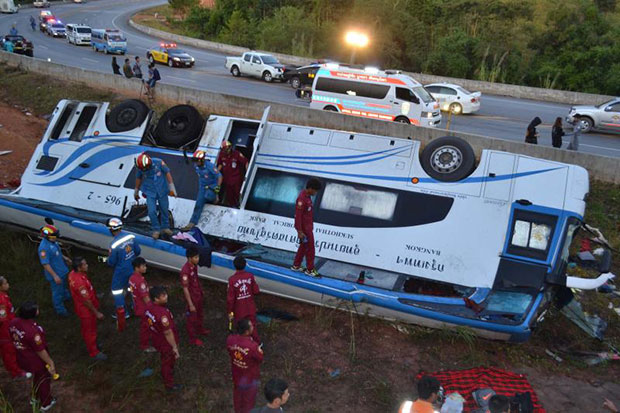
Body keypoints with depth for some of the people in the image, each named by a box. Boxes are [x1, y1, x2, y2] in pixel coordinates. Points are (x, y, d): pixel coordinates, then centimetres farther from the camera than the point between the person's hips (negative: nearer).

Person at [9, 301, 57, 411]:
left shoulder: (14, 322, -17)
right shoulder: (32, 330, -39)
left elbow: (14, 338, 2)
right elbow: (40, 351, -28)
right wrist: (51, 363, -15)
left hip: (23, 359, 7)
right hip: (36, 361, -7)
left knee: (36, 378, 34)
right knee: (44, 380, 21)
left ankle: (34, 397, 56)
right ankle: (45, 404, 43)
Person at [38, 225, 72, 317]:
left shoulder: (53, 241, -5)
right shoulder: (44, 247, -33)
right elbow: (45, 264, -30)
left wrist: (64, 258, 10)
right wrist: (55, 276, -28)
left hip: (62, 270, 9)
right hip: (55, 273, -9)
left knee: (64, 285, 34)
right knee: (57, 292, 9)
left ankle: (66, 296, 60)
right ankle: (60, 310, 27)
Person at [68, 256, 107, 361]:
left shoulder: (73, 274, -8)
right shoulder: (80, 282, -38)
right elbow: (86, 301, -29)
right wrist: (97, 313, -18)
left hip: (82, 308, 9)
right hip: (86, 310, -9)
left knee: (87, 329, 29)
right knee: (90, 331, 11)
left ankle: (91, 344, 51)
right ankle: (94, 352, 29)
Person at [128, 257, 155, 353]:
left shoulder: (132, 277, -3)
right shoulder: (140, 281, -31)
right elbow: (145, 297, -26)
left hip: (138, 306, 8)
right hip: (144, 308, -8)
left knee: (144, 325, 27)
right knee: (146, 327, 10)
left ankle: (147, 338, 46)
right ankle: (145, 346, 26)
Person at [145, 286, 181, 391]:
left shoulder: (149, 308, -12)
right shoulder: (162, 313, -39)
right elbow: (168, 333, -31)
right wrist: (175, 347, -19)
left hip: (157, 340, 8)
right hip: (166, 344, -8)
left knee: (165, 360, 33)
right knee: (168, 362, 16)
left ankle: (165, 375, 58)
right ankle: (169, 385, 37)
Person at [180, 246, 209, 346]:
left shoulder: (194, 266, -6)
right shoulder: (185, 271, -32)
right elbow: (185, 289, -26)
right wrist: (190, 304, -22)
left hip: (198, 295, 8)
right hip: (192, 297, -8)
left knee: (200, 314, 28)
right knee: (192, 318, 12)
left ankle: (200, 329, 52)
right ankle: (193, 338, 30)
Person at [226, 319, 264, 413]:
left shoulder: (230, 339, -23)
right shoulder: (252, 346, -39)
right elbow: (260, 359, -19)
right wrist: (259, 351, -2)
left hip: (236, 374, 5)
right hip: (250, 377, -5)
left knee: (237, 395, 31)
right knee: (249, 398, 22)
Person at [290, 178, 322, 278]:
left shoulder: (307, 196, 6)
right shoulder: (302, 198, -24)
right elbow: (297, 216, -24)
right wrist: (300, 231, -23)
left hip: (308, 226, 10)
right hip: (304, 228, -10)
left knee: (304, 246, 18)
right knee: (310, 248, -1)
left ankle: (296, 266, 29)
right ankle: (310, 270, 10)